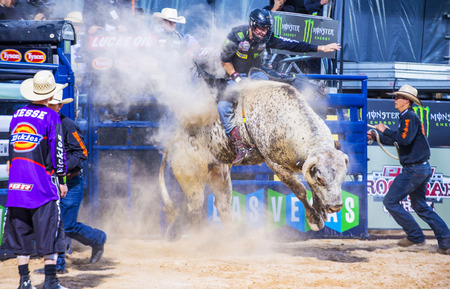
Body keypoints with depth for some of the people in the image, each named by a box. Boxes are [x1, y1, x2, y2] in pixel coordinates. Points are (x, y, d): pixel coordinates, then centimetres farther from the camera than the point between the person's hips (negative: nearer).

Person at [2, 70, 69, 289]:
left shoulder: (17, 115, 11)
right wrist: (62, 180, 0)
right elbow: (57, 151, -6)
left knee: (20, 230, 9)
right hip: (42, 181, -5)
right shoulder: (50, 117, -6)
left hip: (16, 182, 5)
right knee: (48, 230, -2)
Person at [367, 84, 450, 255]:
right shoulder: (408, 117, 18)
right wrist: (376, 136, 20)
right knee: (420, 206, 16)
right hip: (422, 169, 11)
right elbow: (394, 140, 28)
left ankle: (415, 236, -4)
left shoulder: (409, 117, -14)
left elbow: (405, 139, -29)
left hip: (414, 169, -11)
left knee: (390, 201, -7)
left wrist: (385, 130, -18)